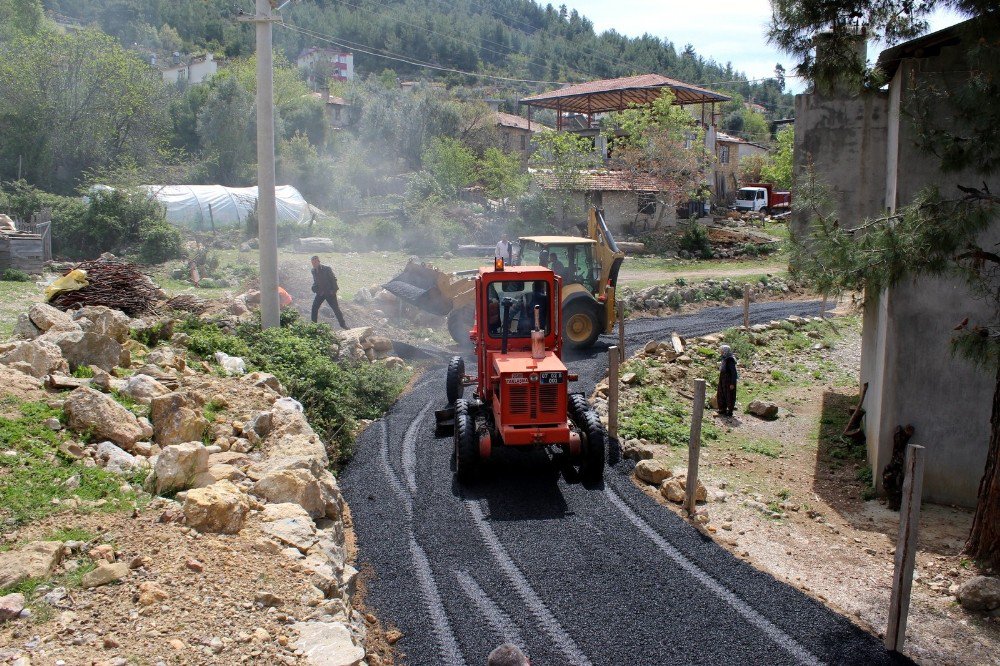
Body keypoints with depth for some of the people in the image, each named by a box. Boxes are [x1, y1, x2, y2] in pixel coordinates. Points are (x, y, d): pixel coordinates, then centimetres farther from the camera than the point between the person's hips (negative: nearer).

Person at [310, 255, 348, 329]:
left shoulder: (327, 269, -13)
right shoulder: (313, 271, 5)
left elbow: (334, 279, -10)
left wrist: (334, 290, -14)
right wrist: (314, 288, 2)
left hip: (329, 292, -5)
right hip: (320, 293, 5)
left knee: (336, 308, -1)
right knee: (314, 307, -5)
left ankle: (342, 324, 8)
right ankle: (314, 323, 7)